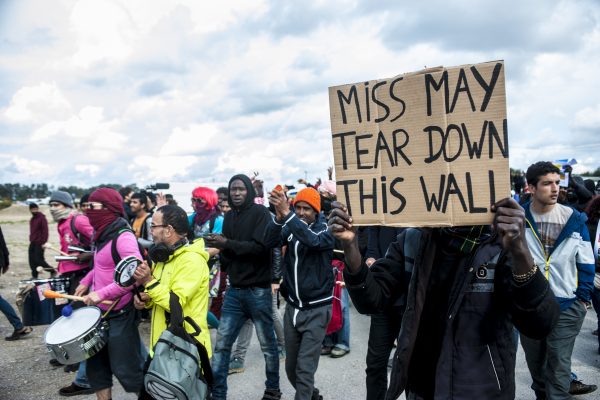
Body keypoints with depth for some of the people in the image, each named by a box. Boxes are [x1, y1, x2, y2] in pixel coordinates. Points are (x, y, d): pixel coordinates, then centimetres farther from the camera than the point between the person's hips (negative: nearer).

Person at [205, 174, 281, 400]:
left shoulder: (260, 213, -7)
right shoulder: (229, 217, 12)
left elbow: (260, 247, -20)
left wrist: (226, 244, -19)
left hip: (258, 290, -5)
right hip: (235, 290, 5)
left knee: (267, 344, 8)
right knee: (221, 344, 4)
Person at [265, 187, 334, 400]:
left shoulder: (326, 229, -8)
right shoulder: (290, 226, 4)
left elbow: (313, 240, -31)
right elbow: (270, 242, -15)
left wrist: (286, 213, -38)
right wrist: (279, 216, -32)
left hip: (316, 309, -5)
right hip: (292, 307, 5)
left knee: (305, 368, -7)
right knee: (291, 367, 16)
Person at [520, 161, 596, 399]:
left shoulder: (574, 220, -5)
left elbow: (586, 263, 2)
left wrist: (583, 299, 0)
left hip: (566, 308, -1)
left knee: (558, 369, 1)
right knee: (535, 362, 20)